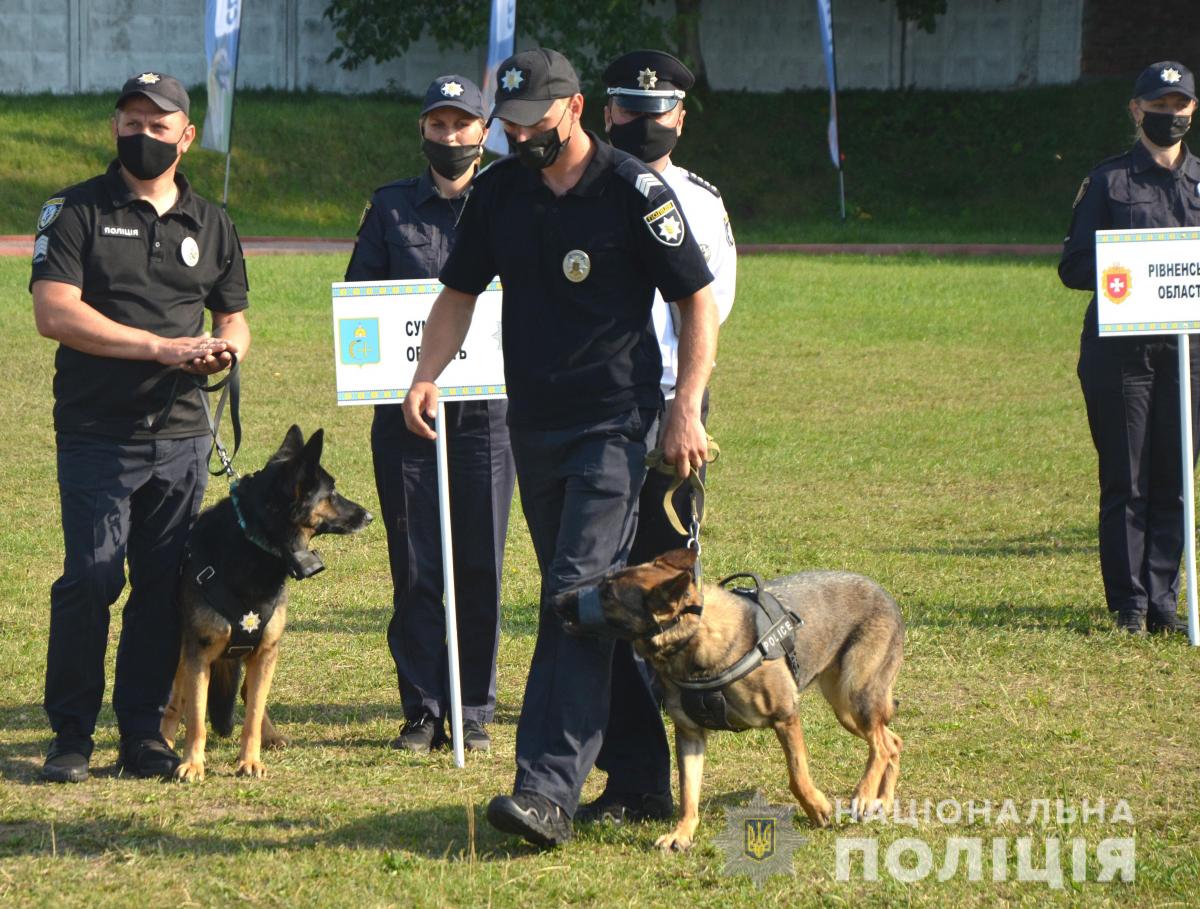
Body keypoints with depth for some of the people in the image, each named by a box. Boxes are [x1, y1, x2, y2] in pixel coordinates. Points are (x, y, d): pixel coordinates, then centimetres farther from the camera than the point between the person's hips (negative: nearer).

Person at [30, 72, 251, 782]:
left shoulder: (212, 225, 15)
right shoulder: (78, 212, 1)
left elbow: (235, 317, 22)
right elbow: (54, 311, -11)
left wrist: (226, 347, -4)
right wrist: (159, 348, -15)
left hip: (182, 436, 4)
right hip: (97, 433, -4)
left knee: (165, 586, 3)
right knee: (91, 579, -8)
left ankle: (144, 731, 12)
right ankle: (72, 734, 2)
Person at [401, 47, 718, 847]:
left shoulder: (634, 192, -9)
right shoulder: (499, 191, 7)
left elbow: (699, 301, -5)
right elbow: (460, 292, 14)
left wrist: (688, 409, -14)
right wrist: (427, 374, -4)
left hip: (615, 426, -6)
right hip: (534, 423, 6)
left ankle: (549, 790, -22)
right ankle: (643, 775, 21)